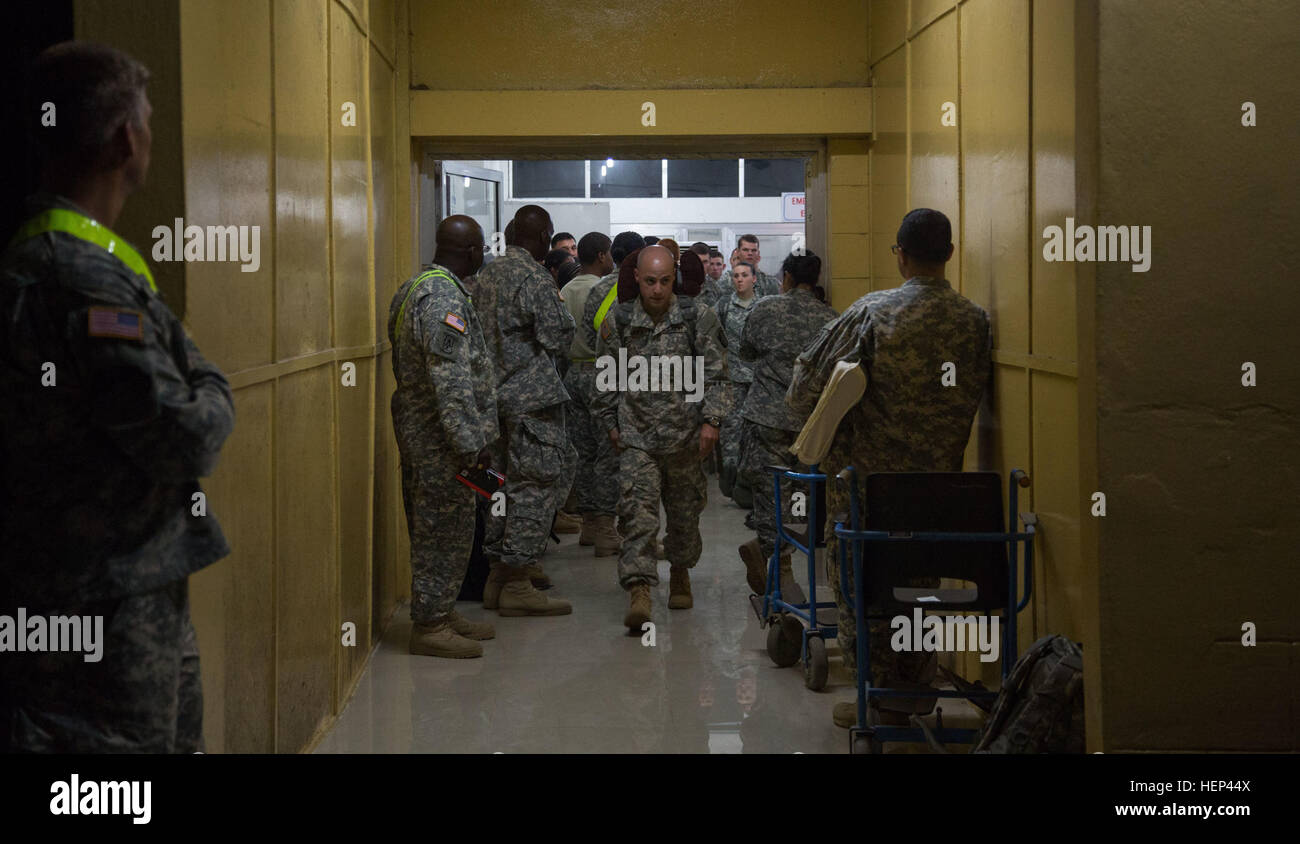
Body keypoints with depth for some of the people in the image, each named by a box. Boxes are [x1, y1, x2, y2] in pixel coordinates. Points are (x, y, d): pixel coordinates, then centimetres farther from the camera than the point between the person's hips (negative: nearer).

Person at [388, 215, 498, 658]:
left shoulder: (414, 288, 14)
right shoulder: (445, 298, -19)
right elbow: (451, 379, -25)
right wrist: (472, 442, -23)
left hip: (416, 423, 10)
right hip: (440, 434, -10)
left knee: (433, 526, 17)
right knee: (445, 527, -3)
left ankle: (439, 610, 26)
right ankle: (429, 625, 2)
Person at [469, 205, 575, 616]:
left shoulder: (483, 276, 11)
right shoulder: (534, 279, -14)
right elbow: (558, 337, -14)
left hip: (493, 394, 8)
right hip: (531, 396, -8)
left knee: (503, 483, 15)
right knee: (536, 483, -4)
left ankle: (499, 574, 21)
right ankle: (517, 583, -4)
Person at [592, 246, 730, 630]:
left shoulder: (697, 319, -2)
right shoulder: (617, 323, -1)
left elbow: (715, 374, 1)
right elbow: (605, 380, 11)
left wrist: (711, 420, -7)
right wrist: (610, 424, 12)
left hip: (684, 434, 1)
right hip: (636, 436, -1)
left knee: (684, 512, 13)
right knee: (638, 512, -13)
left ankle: (680, 573, 36)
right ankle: (639, 591, -19)